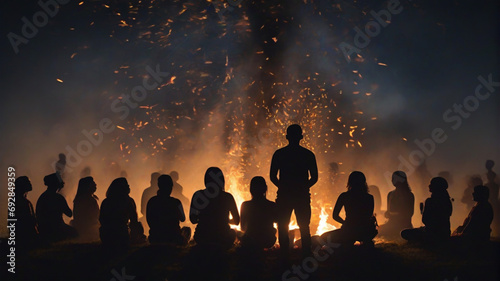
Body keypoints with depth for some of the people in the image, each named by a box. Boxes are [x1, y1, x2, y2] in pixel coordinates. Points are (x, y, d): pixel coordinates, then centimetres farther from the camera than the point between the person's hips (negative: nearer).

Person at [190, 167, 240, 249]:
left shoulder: (198, 195, -4)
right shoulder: (228, 197, -6)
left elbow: (193, 220, 3)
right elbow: (236, 221, 3)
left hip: (202, 240, 2)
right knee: (233, 232, 32)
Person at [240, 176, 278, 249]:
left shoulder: (245, 205, -11)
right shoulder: (272, 205, -10)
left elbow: (243, 228, 1)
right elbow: (276, 220, 11)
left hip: (249, 242, -1)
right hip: (268, 241, 1)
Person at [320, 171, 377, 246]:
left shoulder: (344, 196, -3)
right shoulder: (369, 198, -2)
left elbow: (335, 216, 1)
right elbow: (369, 216, 10)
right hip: (365, 233, 2)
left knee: (324, 237, 22)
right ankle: (366, 243, 13)